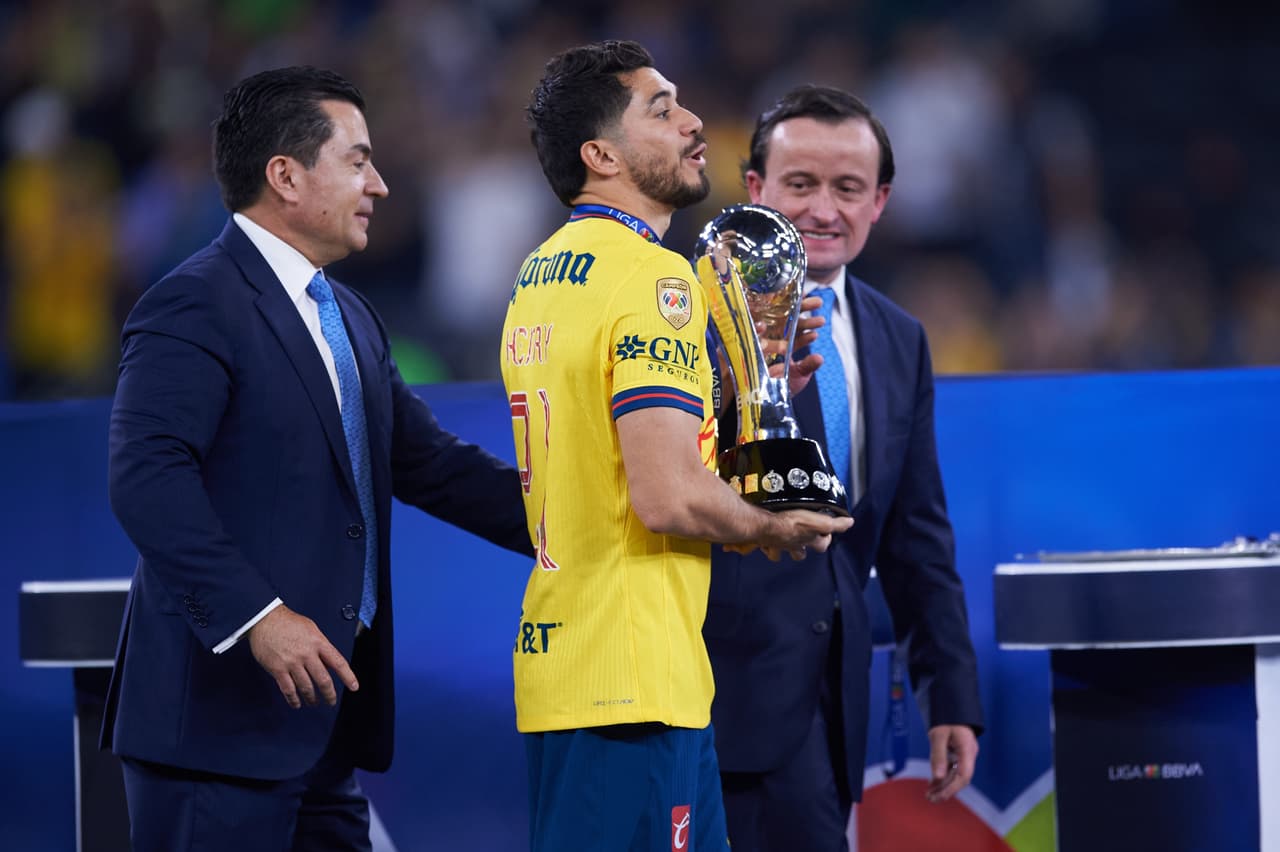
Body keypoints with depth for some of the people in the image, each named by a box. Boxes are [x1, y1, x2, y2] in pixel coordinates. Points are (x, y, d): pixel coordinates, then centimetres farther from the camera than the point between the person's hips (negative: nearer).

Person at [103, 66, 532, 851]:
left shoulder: (350, 321, 20)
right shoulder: (197, 306, -11)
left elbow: (431, 462, 19)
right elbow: (147, 477, -21)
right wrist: (257, 615, -27)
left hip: (329, 705, 9)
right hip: (225, 711, -9)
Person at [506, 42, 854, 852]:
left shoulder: (540, 273, 16)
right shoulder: (652, 278, -14)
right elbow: (670, 495, -23)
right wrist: (771, 529, -4)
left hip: (556, 665, 10)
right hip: (636, 681, -9)